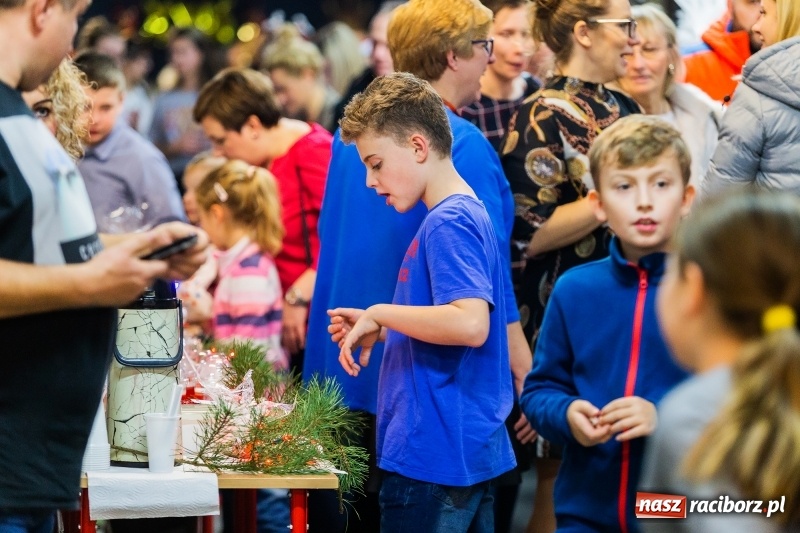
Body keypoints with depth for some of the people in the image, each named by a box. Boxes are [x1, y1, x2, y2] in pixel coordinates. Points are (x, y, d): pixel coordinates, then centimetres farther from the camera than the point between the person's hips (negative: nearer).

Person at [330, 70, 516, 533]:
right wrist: (378, 329, 12)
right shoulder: (467, 214, 16)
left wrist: (381, 314, -17)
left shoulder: (449, 222, -15)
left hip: (435, 455, -10)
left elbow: (470, 324, -28)